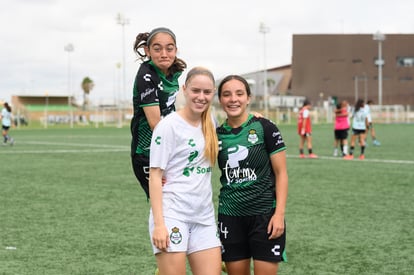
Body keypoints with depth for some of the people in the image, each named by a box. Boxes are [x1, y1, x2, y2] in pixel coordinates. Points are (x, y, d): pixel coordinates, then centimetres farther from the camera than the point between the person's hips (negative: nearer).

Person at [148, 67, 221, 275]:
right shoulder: (169, 125, -7)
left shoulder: (210, 123, 11)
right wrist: (158, 224, -16)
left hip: (205, 216, 6)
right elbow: (155, 176, -10)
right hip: (172, 214, -6)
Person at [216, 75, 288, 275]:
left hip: (265, 214, -3)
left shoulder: (264, 128, -5)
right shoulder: (216, 134, 5)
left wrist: (279, 214, -11)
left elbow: (281, 173, -4)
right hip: (230, 216, 3)